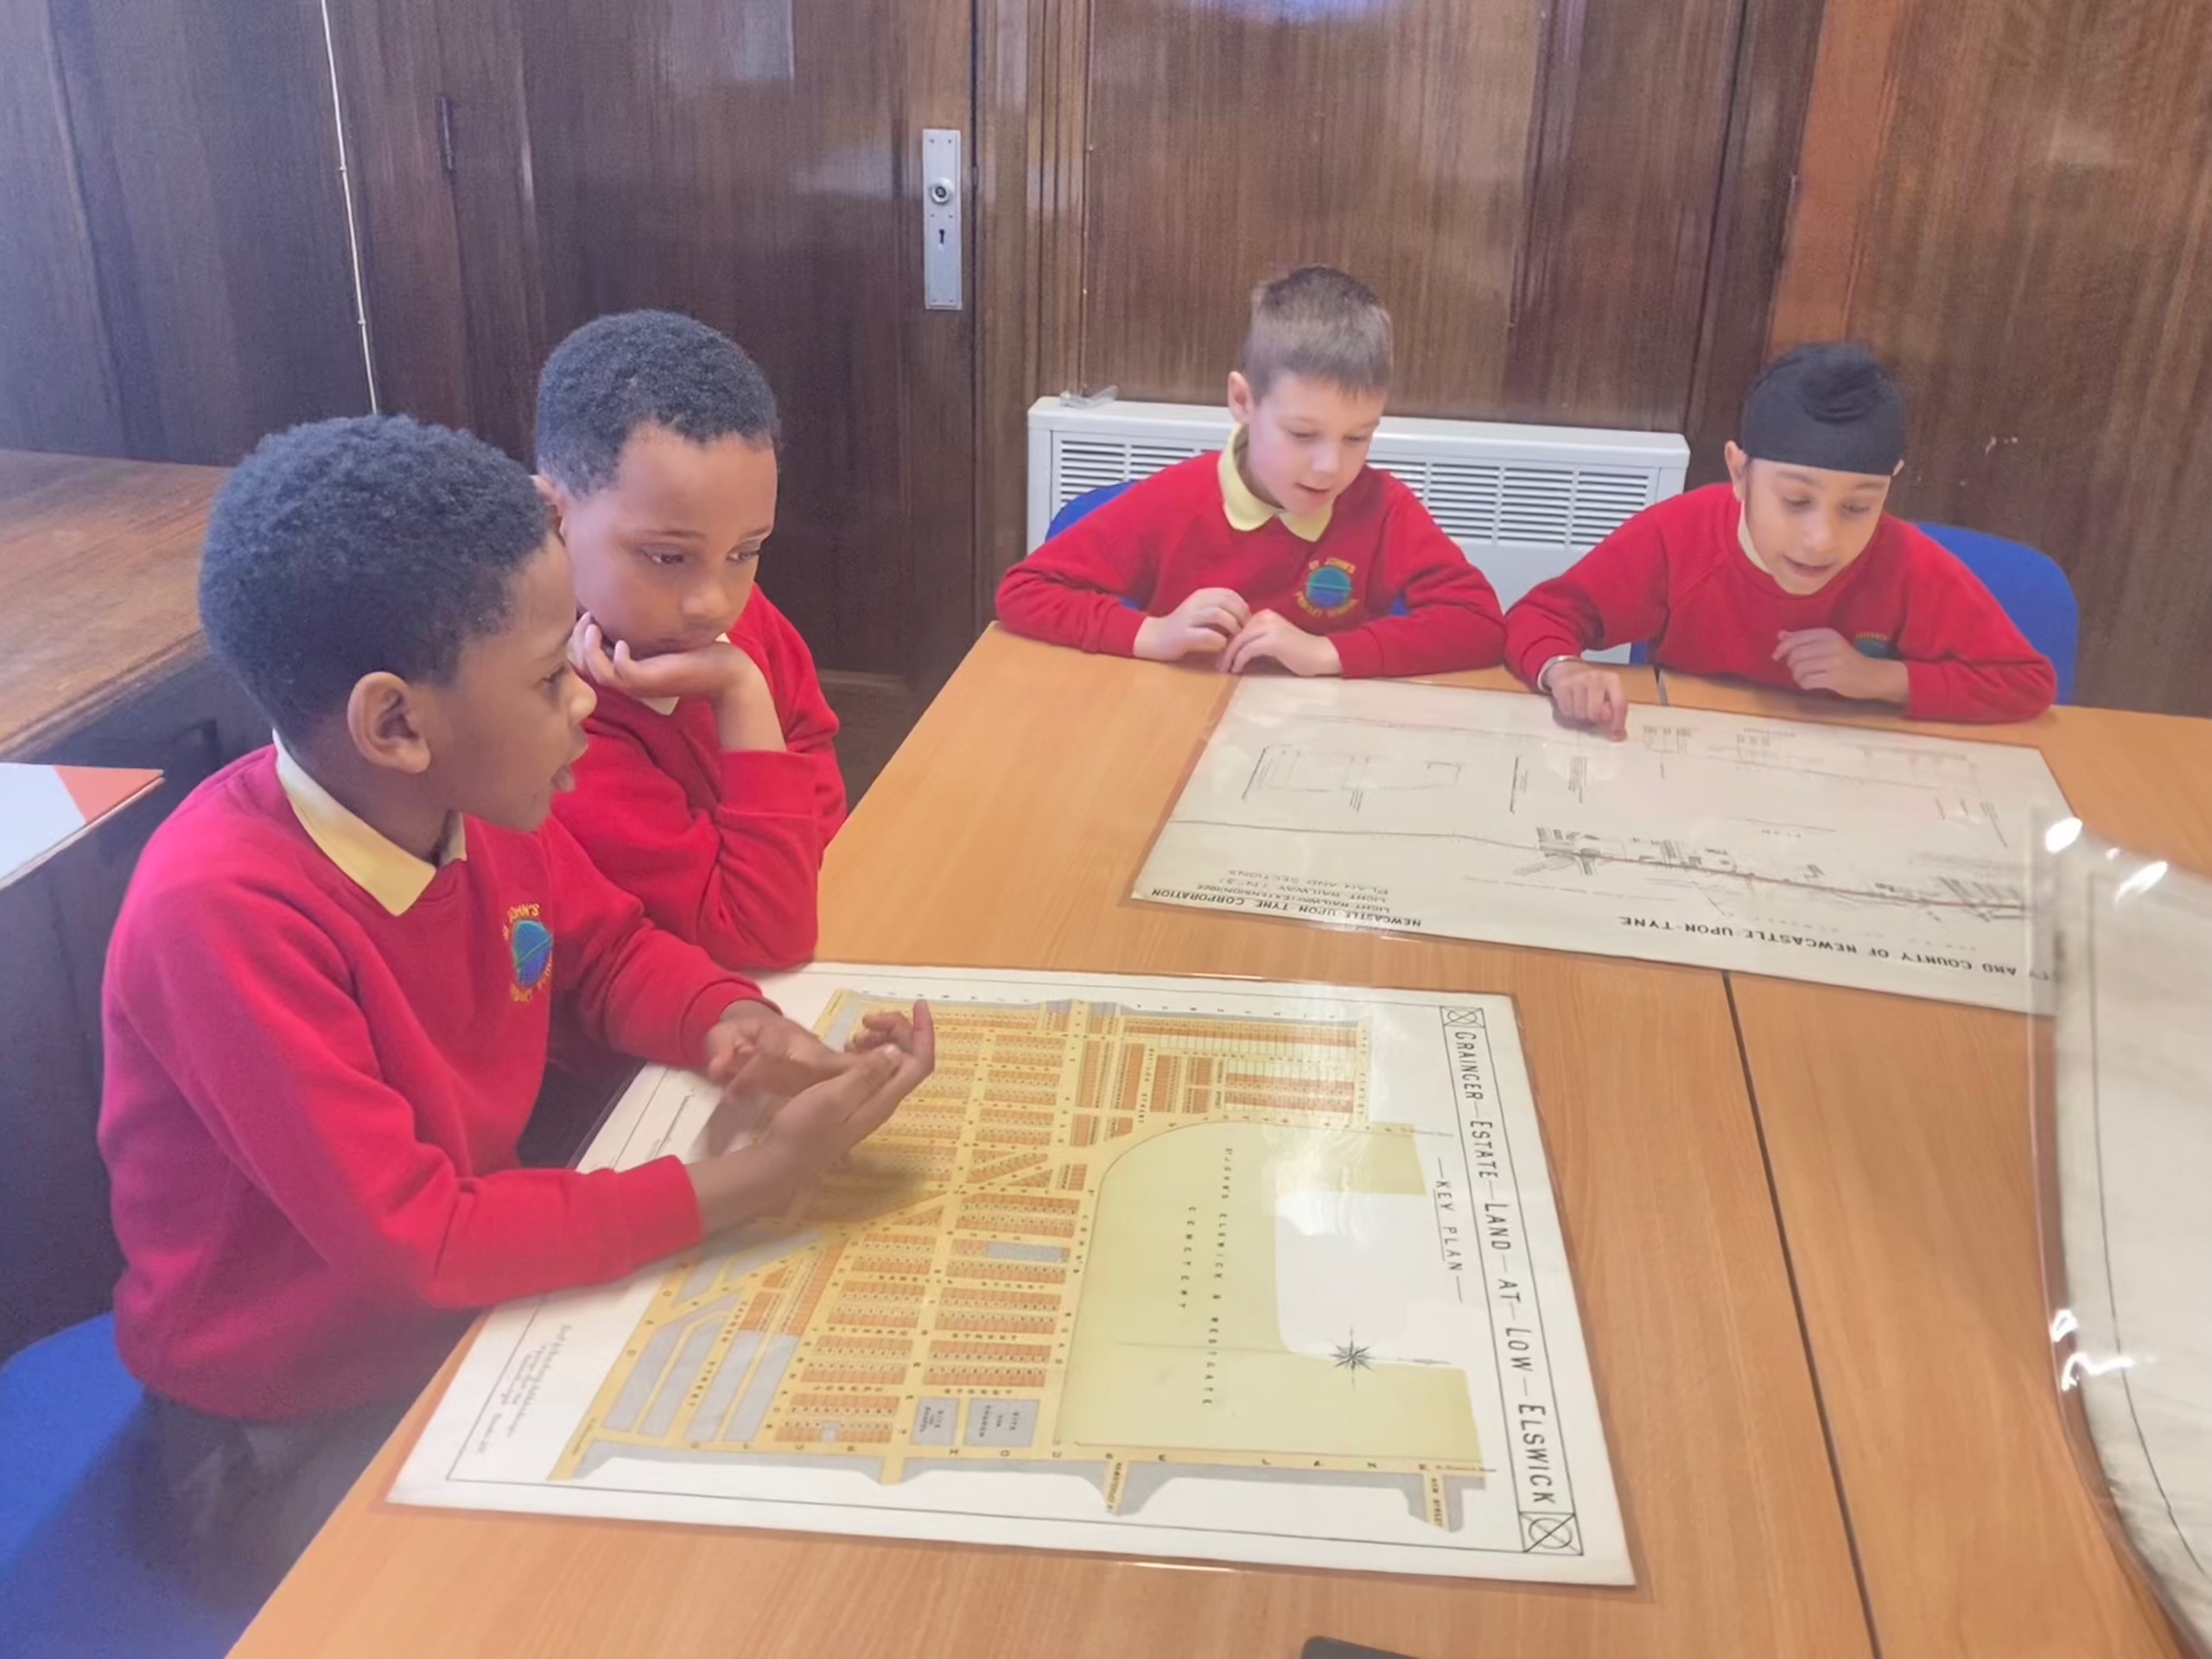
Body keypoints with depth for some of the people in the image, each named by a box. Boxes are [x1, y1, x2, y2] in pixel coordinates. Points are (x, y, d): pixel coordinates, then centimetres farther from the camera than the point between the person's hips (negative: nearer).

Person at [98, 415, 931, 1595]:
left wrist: (732, 1025, -14)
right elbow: (413, 1239, -30)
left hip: (471, 1307, 6)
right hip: (294, 1439, -6)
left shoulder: (478, 798, -12)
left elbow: (610, 949, 7)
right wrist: (751, 1182, -30)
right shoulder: (223, 913, -32)